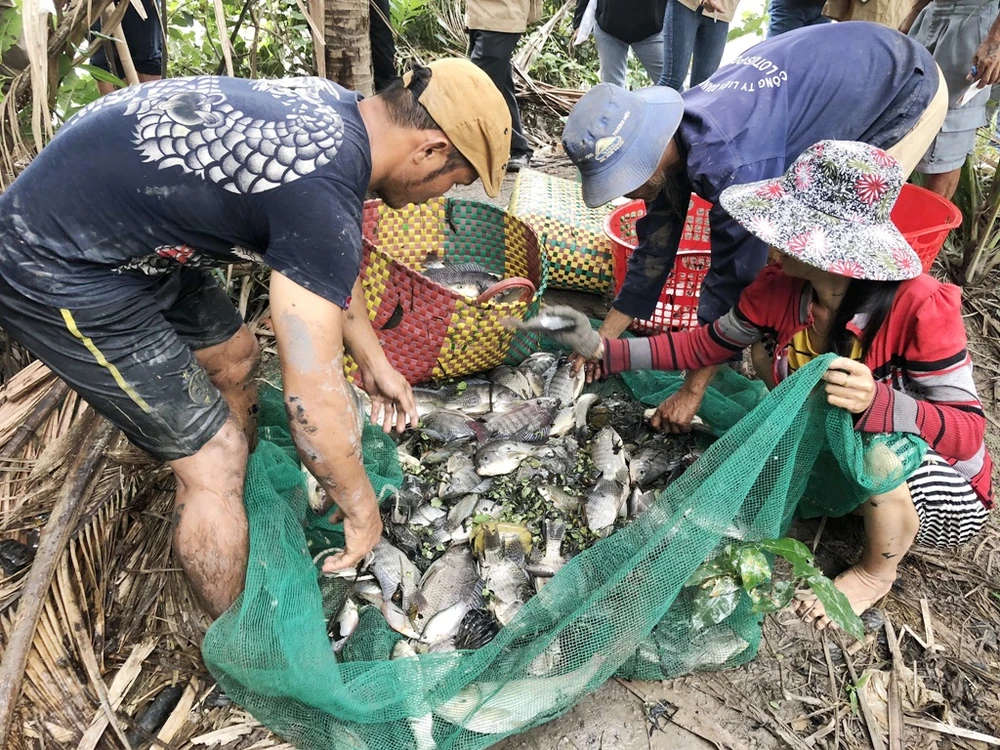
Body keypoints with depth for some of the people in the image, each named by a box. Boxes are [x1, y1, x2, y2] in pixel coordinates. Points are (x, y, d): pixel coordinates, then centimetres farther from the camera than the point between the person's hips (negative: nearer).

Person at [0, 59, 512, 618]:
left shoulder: (336, 110, -1)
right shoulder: (323, 196, -30)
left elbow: (329, 263, 13)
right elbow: (313, 397, -26)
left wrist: (373, 360, 16)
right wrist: (362, 509, -10)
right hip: (60, 277, -9)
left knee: (234, 355, 21)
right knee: (215, 457, -5)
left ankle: (250, 505, 44)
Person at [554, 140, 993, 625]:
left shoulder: (921, 307, -34)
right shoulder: (780, 289, -18)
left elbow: (968, 431, -29)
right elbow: (707, 345, -3)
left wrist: (876, 402, -51)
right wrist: (607, 351, -9)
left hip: (945, 498, -5)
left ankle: (877, 572, -2)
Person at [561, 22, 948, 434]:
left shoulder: (727, 162, -40)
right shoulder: (668, 137, -13)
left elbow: (735, 275, -33)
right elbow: (655, 246, -5)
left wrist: (692, 392, -24)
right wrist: (603, 339, -3)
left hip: (907, 91, -7)